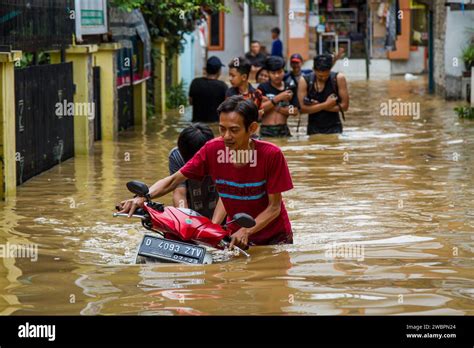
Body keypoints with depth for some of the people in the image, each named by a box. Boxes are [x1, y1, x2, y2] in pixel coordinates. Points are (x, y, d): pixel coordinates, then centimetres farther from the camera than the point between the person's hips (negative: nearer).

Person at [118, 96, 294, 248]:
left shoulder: (271, 155, -24)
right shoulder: (213, 150, -17)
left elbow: (274, 207, -19)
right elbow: (173, 180, -11)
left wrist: (246, 231, -34)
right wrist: (142, 197, -29)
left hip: (274, 238, -2)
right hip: (236, 234, 2)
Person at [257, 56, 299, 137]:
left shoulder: (289, 87, 7)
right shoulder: (263, 88, 0)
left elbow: (295, 111, 2)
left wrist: (277, 108, -10)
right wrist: (278, 98, -15)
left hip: (283, 130, 2)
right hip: (267, 131, -2)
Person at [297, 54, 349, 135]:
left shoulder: (338, 79, -9)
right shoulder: (304, 81, -8)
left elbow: (344, 106, -10)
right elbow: (303, 108, -13)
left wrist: (317, 106, -13)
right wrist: (326, 104, -17)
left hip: (334, 128, -1)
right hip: (314, 129, 1)